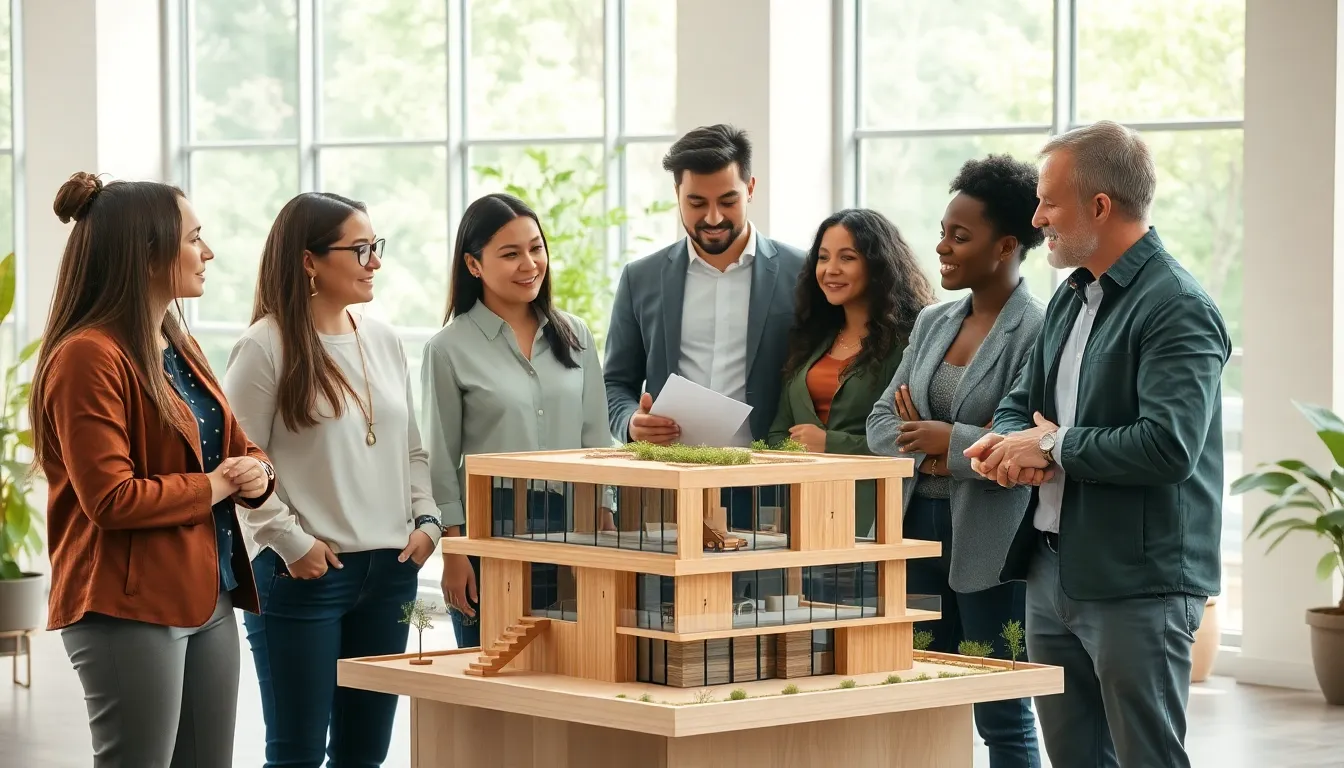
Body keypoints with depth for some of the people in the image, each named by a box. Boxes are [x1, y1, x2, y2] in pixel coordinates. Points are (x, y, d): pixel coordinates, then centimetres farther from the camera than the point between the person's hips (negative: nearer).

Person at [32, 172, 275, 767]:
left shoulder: (178, 350, 15)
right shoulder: (88, 358, -15)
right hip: (129, 611, -9)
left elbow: (238, 449, 21)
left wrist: (253, 472, -3)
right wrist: (214, 486, -9)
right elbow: (112, 499, -21)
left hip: (209, 601, 9)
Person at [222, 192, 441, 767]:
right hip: (302, 574, -6)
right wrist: (292, 542, -13)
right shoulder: (265, 346, -9)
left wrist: (425, 519, 5)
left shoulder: (384, 341, 11)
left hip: (389, 570, 6)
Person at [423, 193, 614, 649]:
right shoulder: (450, 348, -2)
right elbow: (441, 462, -1)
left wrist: (607, 529, 7)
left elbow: (595, 439, 12)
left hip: (569, 525, 3)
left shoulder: (574, 336, 9)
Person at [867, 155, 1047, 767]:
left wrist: (951, 441, -13)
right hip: (920, 532, 7)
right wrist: (926, 455, -7)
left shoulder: (1039, 333, -11)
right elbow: (883, 419, 13)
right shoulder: (933, 322, 12)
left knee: (1002, 718, 2)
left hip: (991, 545, -7)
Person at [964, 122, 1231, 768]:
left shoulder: (1178, 309, -15)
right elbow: (1021, 402, 22)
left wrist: (1053, 447, -14)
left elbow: (1169, 446, -25)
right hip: (1053, 570, 9)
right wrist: (1010, 445, -2)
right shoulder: (1071, 297, 15)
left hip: (1137, 584, -9)